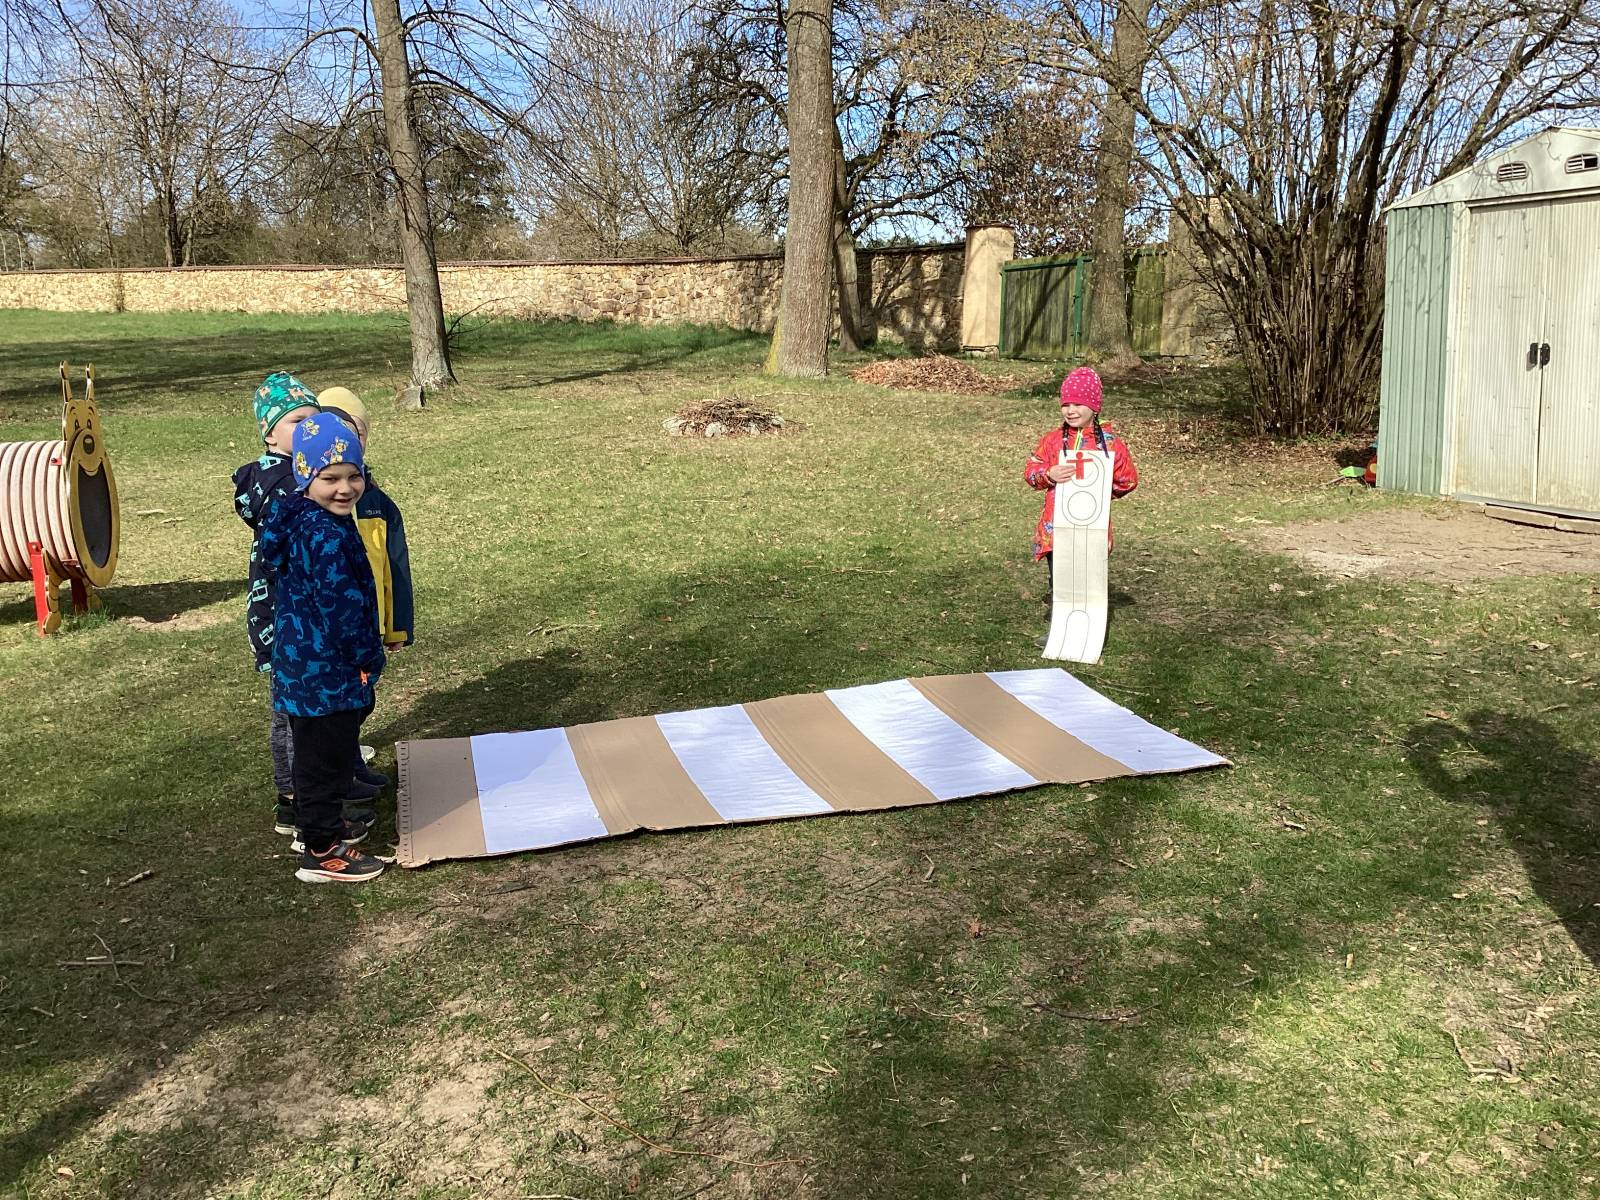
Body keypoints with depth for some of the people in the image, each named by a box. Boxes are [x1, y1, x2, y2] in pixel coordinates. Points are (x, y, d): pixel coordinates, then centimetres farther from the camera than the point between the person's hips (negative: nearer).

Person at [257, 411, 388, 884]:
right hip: (326, 668, -10)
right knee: (327, 754, 1)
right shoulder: (326, 534, -24)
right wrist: (369, 657, -11)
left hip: (300, 662, 10)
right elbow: (342, 602, -24)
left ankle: (323, 824, 40)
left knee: (317, 751, 24)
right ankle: (321, 851, 12)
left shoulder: (298, 521, 8)